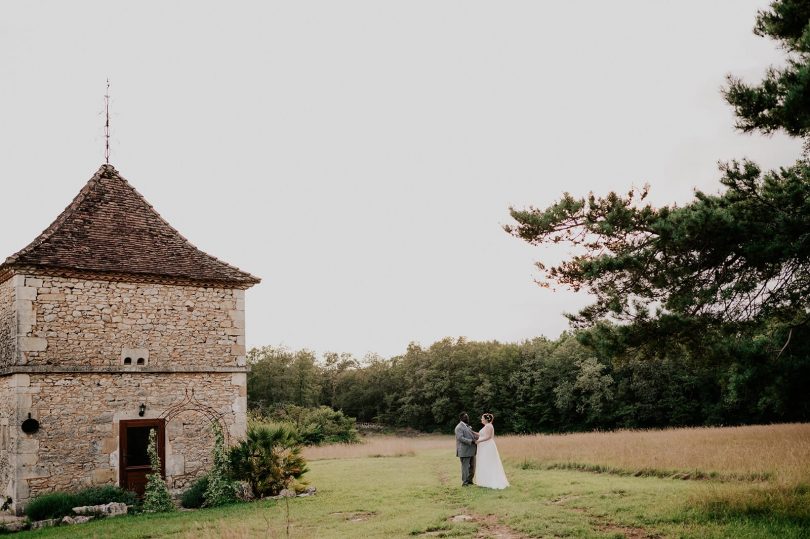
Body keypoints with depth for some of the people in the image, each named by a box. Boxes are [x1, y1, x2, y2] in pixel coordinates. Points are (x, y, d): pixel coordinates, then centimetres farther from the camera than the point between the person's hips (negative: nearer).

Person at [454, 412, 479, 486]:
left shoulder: (468, 426, 18)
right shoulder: (459, 427, -12)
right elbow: (460, 438, -22)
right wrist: (471, 441, -27)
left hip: (471, 451, 9)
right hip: (464, 451, -9)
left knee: (472, 466, 13)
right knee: (465, 466, -2)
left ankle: (469, 480, 24)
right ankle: (465, 483, 5)